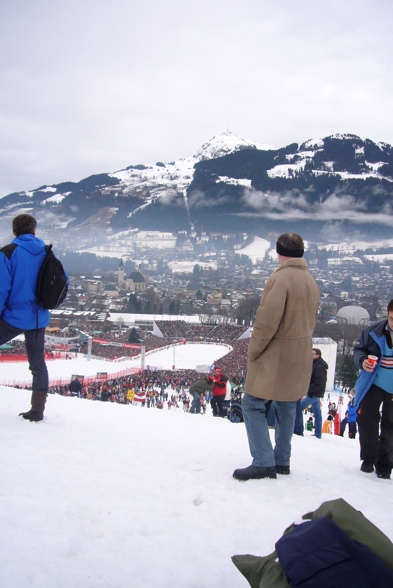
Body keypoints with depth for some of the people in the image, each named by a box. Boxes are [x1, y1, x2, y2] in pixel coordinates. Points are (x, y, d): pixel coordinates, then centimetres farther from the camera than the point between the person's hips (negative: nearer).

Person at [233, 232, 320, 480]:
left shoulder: (280, 278, -17)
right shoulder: (311, 281, 11)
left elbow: (267, 321, -21)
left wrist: (253, 351, -11)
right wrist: (299, 345, 16)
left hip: (275, 356, -8)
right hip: (300, 356, 9)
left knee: (253, 405, -3)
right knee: (287, 407, 14)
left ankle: (264, 462, -6)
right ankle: (282, 461, 19)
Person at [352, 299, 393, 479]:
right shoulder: (374, 331, -15)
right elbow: (358, 348, -1)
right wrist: (362, 361, -21)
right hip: (373, 384, 1)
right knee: (366, 419, 5)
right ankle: (368, 459, 23)